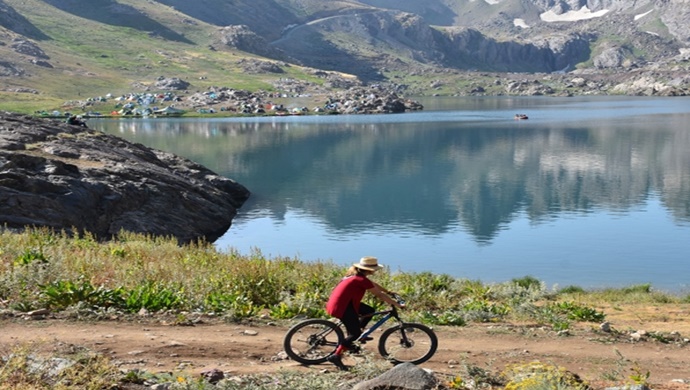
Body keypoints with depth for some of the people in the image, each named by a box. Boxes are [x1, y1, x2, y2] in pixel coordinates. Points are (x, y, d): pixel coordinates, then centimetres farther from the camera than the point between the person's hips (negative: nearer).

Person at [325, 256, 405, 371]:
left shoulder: (355, 275, 9)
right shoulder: (362, 280, -18)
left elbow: (373, 285, 25)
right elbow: (380, 295, -15)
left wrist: (388, 291, 30)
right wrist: (398, 305, -9)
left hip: (344, 302, 9)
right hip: (342, 307, -9)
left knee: (369, 311, 14)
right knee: (355, 334, -4)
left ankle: (353, 335, 17)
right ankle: (336, 356, -8)